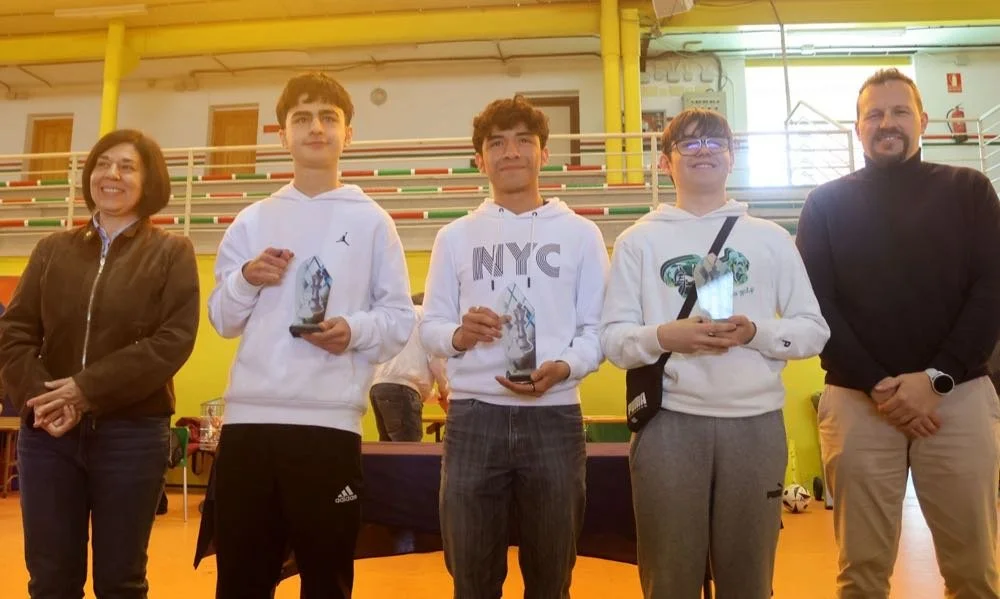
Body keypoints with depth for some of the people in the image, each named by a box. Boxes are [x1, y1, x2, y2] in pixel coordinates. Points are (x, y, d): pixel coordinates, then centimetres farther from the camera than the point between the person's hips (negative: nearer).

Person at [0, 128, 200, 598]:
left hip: (132, 434, -3)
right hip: (47, 432, 3)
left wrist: (88, 390, -16)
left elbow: (174, 341, -10)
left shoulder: (172, 252, 1)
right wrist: (38, 396, -13)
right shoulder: (52, 249, 11)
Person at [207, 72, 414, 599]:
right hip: (249, 417, 3)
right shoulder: (252, 221, 13)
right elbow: (222, 320, 13)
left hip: (330, 421, -2)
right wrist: (246, 280, -6)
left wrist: (356, 330, -15)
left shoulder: (370, 221, 5)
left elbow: (401, 319, 4)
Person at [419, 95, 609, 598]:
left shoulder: (580, 233, 7)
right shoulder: (454, 236, 10)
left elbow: (598, 327, 3)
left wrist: (564, 367, -17)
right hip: (473, 417, 1)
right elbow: (429, 325, 9)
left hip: (554, 417, 0)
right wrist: (458, 335, -14)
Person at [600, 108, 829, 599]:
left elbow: (814, 330, 8)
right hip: (668, 423, -1)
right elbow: (612, 338, 2)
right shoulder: (638, 240, 6)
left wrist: (755, 333, -11)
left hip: (755, 422, 2)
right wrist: (665, 336, -17)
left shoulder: (771, 238, 10)